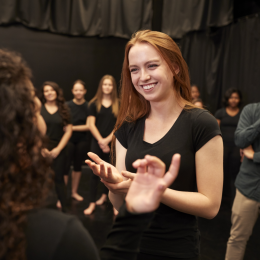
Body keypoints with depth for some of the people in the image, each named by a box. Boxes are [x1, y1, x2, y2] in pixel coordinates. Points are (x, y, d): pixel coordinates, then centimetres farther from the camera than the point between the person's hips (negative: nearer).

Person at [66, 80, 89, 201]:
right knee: (65, 166, -6)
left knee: (78, 166, 14)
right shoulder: (67, 106, -5)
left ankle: (74, 192, 29)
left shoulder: (88, 106, -2)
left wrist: (73, 127, -12)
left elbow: (89, 126, -6)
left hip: (82, 140, 2)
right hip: (69, 140, -2)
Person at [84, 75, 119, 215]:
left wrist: (107, 140, -9)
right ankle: (92, 203, 9)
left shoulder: (118, 104, 3)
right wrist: (101, 140, -9)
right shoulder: (94, 103, 4)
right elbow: (91, 124, 0)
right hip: (97, 142, 0)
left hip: (113, 143, 0)